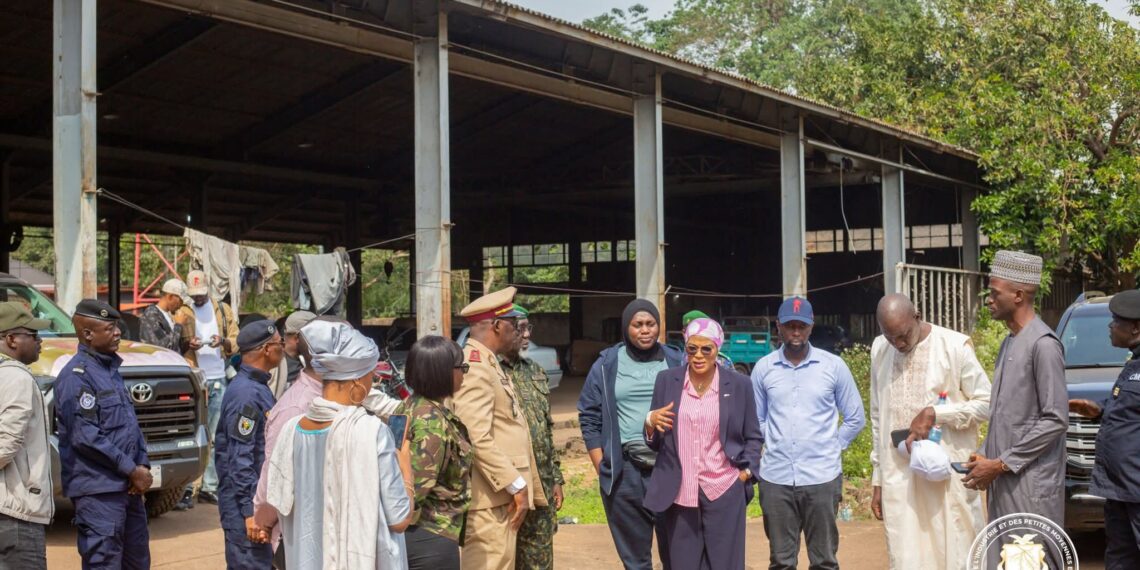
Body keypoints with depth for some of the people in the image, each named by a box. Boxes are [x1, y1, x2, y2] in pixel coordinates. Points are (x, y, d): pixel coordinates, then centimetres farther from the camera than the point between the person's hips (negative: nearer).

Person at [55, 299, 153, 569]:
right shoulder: (77, 375, -13)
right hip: (98, 490, -9)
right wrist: (132, 470, -15)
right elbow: (85, 437, -19)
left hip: (128, 486, 9)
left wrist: (143, 466, 2)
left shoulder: (111, 368, 15)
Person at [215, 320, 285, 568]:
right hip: (246, 504, -10)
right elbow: (240, 459, -21)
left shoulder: (257, 387, 12)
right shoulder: (246, 393, -19)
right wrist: (251, 511, -23)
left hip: (260, 499, 10)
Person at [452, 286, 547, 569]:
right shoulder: (474, 367, -16)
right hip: (491, 498, -11)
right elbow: (478, 440, -24)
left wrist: (521, 485, 19)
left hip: (502, 494, 11)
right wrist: (516, 485, -20)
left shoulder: (489, 364, 18)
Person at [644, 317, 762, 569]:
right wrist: (651, 422, -12)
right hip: (679, 492, 1)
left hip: (724, 491, -1)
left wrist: (746, 472, -3)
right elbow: (655, 442, 9)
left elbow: (753, 436, 10)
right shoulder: (667, 381, 4)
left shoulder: (739, 384, 1)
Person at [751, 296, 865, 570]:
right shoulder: (763, 368, 3)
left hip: (822, 476, -1)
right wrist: (773, 447, 5)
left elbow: (855, 418, 7)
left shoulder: (833, 366, -1)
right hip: (775, 477, 1)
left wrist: (831, 448, 3)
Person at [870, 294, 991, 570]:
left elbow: (986, 403, -2)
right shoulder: (879, 350, 8)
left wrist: (934, 413, -15)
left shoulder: (955, 346, -6)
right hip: (898, 476, 4)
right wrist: (877, 479, 13)